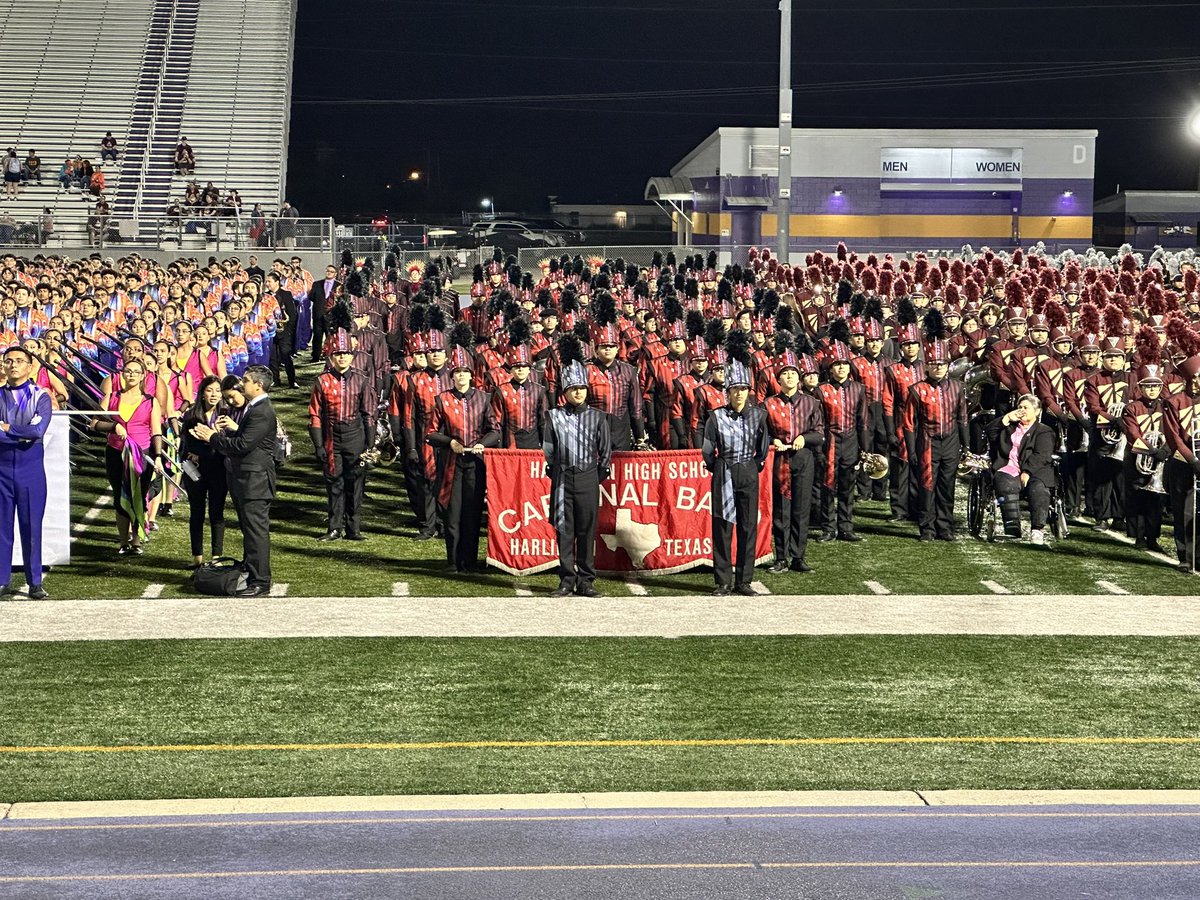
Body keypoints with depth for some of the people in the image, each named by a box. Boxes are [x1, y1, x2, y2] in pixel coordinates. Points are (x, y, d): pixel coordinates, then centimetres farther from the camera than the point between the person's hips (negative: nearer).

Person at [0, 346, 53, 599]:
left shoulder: (40, 397, 1)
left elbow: (38, 430, -15)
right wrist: (23, 435, -16)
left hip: (32, 468, -1)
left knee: (32, 526, 3)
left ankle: (35, 583, 10)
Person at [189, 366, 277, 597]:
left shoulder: (262, 413, -19)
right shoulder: (251, 408, 15)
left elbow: (242, 445, -23)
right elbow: (238, 438, 16)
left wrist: (213, 438, -12)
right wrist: (216, 435, 0)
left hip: (255, 480, -11)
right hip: (242, 479, 11)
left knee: (256, 531, -6)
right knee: (248, 529, 17)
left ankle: (260, 582, -3)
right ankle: (249, 572, 25)